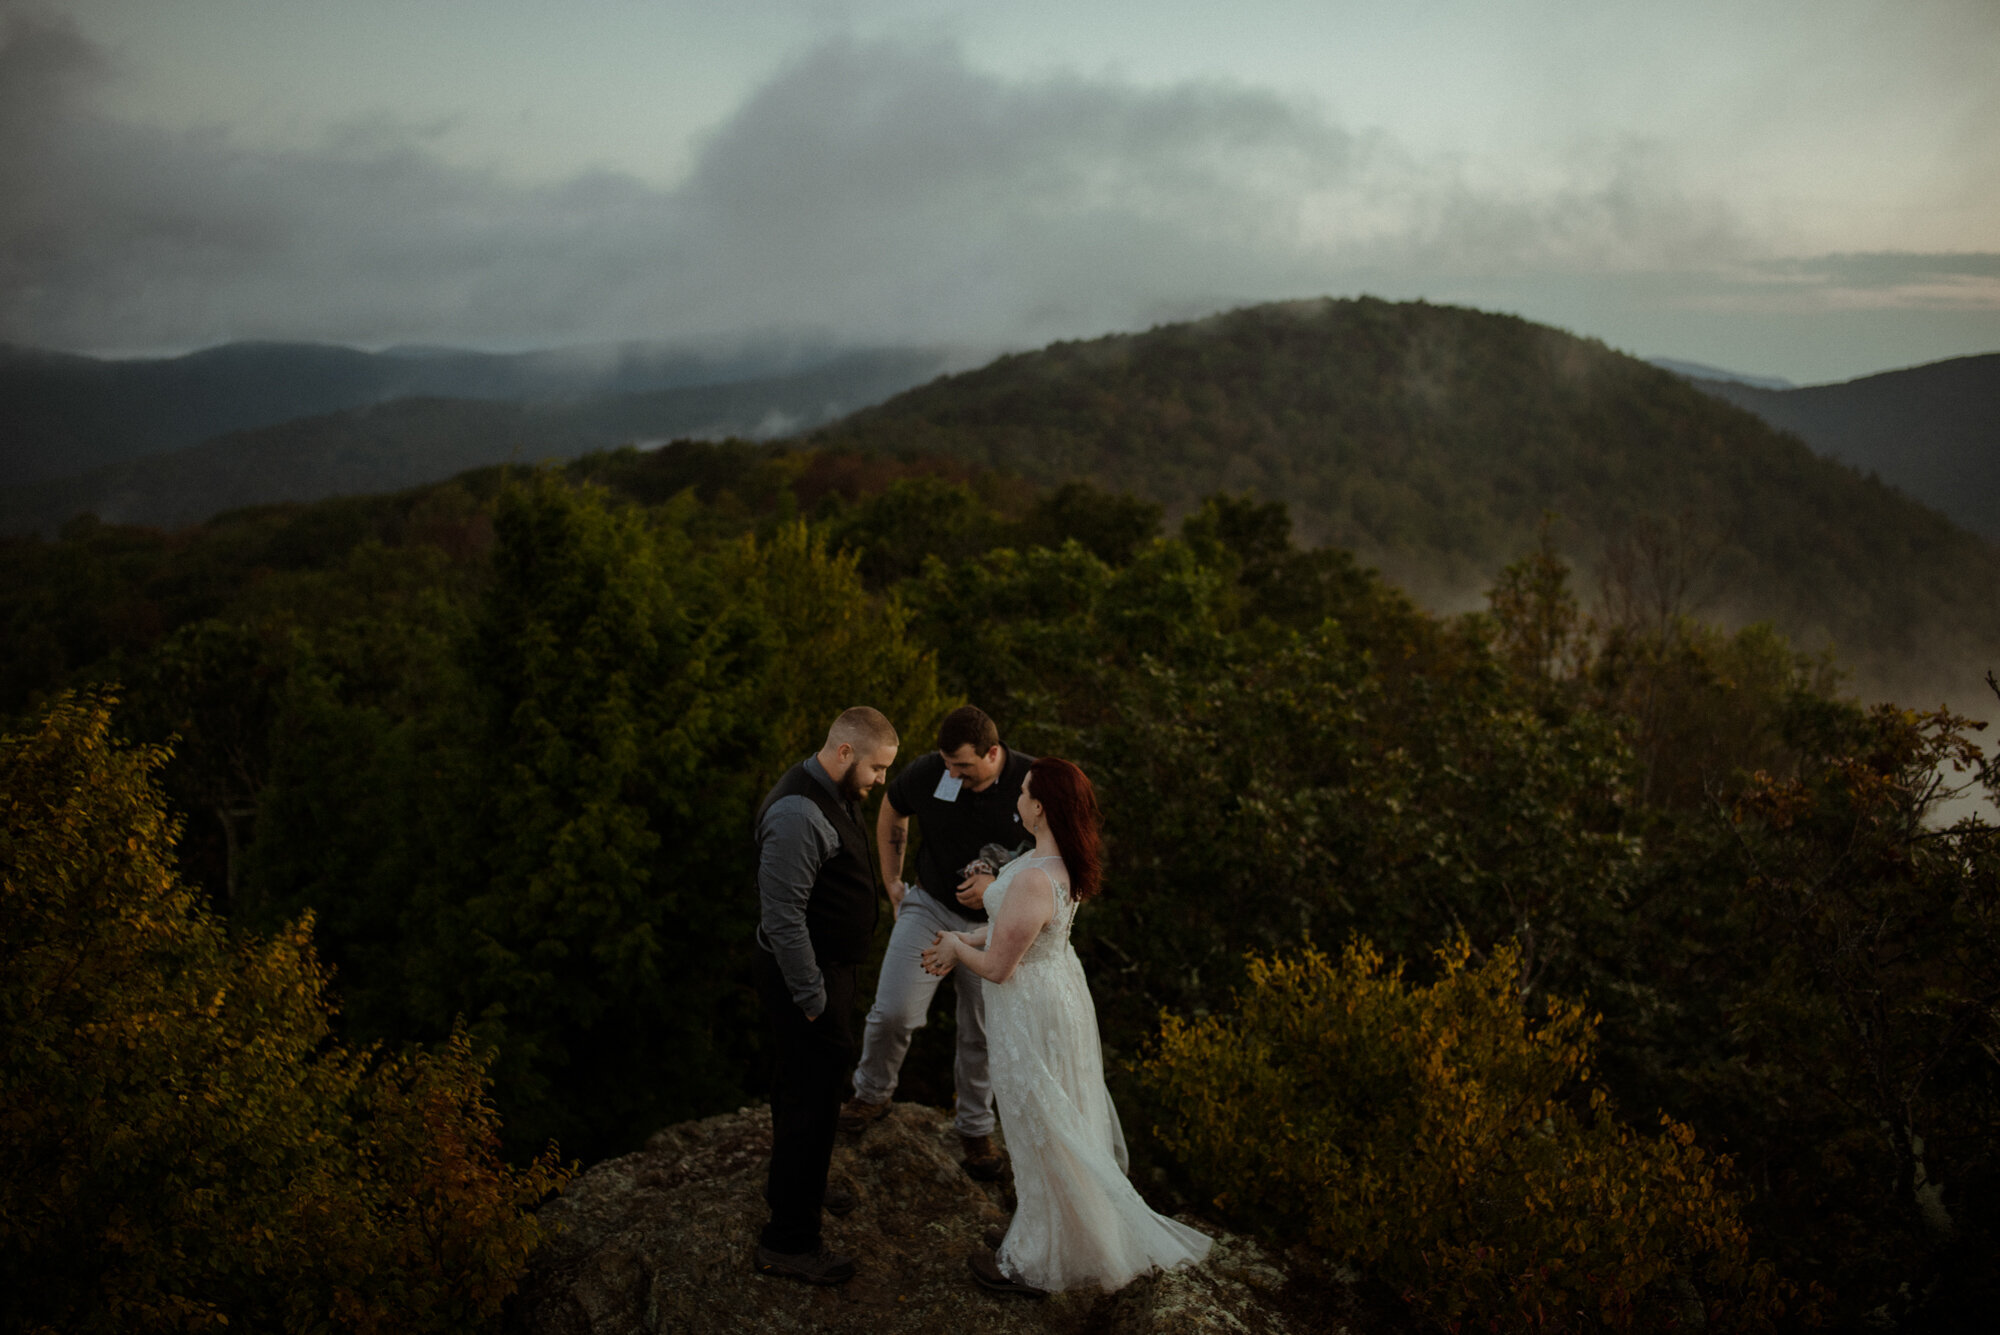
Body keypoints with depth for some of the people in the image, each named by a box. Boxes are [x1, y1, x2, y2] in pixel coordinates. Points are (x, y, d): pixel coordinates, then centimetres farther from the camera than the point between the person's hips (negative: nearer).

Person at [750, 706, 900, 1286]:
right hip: (806, 974, -11)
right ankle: (787, 1242, 10)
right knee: (812, 1092, -2)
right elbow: (782, 917, -28)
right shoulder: (798, 813, -28)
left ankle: (790, 1185, 54)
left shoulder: (834, 794, 5)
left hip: (828, 966, 11)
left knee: (806, 1080, 29)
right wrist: (812, 998, -22)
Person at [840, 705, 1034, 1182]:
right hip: (930, 907, 1)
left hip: (992, 923, 0)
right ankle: (872, 1093, 20)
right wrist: (892, 880, 10)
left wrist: (1000, 883, -20)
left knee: (981, 1033, 9)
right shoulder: (926, 773, -15)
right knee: (893, 1012, -10)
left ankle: (975, 1129, 31)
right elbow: (891, 811, 8)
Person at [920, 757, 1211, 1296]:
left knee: (1039, 1131, 8)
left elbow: (996, 967, -26)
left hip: (1031, 1011, -9)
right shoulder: (1065, 862, -3)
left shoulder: (1034, 880, -34)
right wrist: (964, 941, 7)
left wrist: (956, 947, -6)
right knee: (1061, 1123, 24)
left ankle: (1034, 1264, 28)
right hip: (1059, 987, 9)